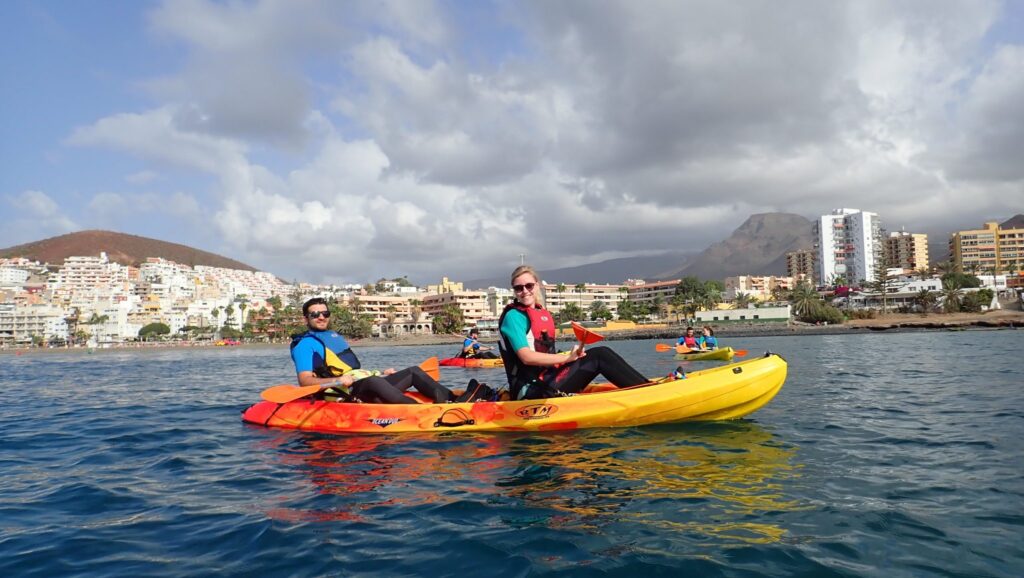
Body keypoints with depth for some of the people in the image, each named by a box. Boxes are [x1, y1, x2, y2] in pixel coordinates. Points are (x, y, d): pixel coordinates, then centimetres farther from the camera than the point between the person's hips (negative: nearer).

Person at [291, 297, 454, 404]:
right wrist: (337, 380, -27)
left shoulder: (336, 336, 28)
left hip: (368, 384, 9)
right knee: (373, 381, -40)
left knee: (413, 371, 3)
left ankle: (453, 401, -15)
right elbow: (304, 380, -13)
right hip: (346, 392, -9)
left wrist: (381, 373, 22)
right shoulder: (305, 344, 1)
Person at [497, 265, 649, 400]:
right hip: (531, 390, -8)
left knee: (600, 354, -3)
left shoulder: (544, 315, 16)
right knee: (598, 356, -14)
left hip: (545, 382, 8)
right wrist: (567, 358, -19)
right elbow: (526, 357, -20)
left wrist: (573, 357, 0)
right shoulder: (513, 316, -9)